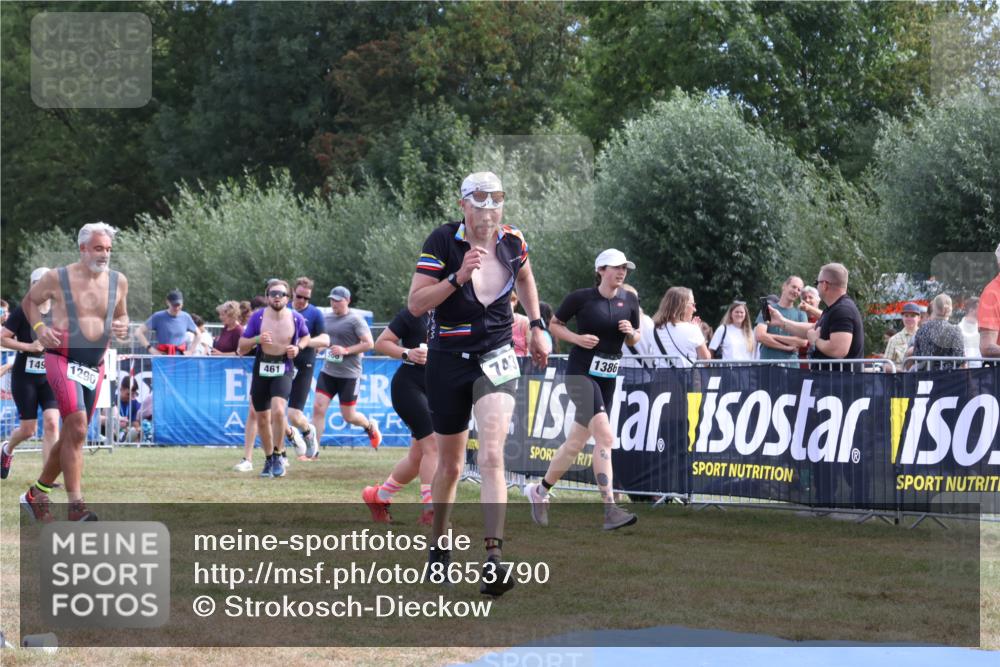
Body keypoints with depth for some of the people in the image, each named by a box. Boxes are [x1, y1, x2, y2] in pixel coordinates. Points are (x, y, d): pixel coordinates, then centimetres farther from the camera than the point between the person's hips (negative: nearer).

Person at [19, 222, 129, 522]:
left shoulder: (118, 281, 6)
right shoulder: (58, 278, -4)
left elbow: (121, 314, 22)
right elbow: (29, 301, 11)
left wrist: (123, 326, -2)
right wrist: (39, 327, -7)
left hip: (95, 366, 6)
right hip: (62, 359, -6)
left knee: (70, 437, 12)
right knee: (77, 430, -21)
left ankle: (36, 494, 30)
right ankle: (76, 506, -22)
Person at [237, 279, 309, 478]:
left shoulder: (296, 318, -5)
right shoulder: (258, 317, -6)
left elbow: (306, 337, 16)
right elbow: (242, 347, -1)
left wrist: (298, 347, -5)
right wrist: (257, 339, -20)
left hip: (283, 371, -2)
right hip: (261, 370, 2)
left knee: (278, 411, -25)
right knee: (262, 419, 8)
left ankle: (277, 456, -9)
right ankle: (269, 460, 28)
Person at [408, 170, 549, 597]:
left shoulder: (512, 241, -1)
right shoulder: (442, 242, -11)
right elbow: (415, 304, -15)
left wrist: (536, 326, 18)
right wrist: (458, 277, -25)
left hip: (496, 358, 1)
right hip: (448, 358, -1)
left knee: (491, 457, -17)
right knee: (450, 464, 11)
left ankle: (493, 560, -26)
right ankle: (438, 546, 34)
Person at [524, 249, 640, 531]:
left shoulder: (629, 301, 7)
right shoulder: (581, 297, -7)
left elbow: (634, 340, 16)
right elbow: (554, 324, 4)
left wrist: (631, 332, -6)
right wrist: (577, 338, -13)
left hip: (608, 378, 6)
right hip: (581, 373, -6)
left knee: (576, 442, 13)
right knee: (605, 436, -21)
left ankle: (540, 491, 33)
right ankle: (610, 510, -26)